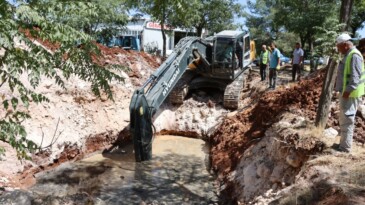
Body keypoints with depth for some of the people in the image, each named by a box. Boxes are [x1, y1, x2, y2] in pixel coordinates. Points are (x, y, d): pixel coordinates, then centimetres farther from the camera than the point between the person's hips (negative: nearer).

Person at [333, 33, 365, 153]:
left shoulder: (354, 55, -16)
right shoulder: (348, 55, 17)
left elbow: (355, 76, -24)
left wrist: (348, 90, -29)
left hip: (350, 94, -11)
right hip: (346, 92, 11)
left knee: (347, 120, -6)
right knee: (344, 120, 17)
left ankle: (345, 148, 0)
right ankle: (343, 144, 28)